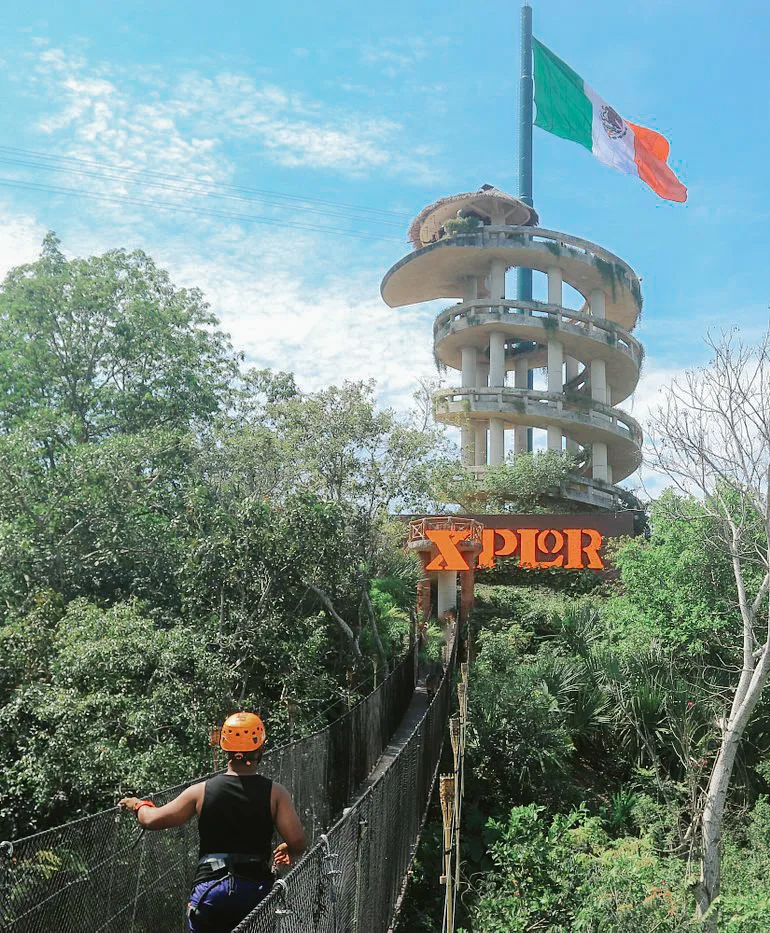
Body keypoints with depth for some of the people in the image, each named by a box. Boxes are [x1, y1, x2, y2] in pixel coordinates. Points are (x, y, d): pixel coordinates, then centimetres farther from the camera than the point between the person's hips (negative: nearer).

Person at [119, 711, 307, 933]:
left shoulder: (201, 791, -2)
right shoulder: (275, 793, -4)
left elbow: (152, 820, 4)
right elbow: (298, 842, -10)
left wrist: (138, 804, 26)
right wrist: (288, 851, 14)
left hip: (210, 890, 1)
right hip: (257, 888, 0)